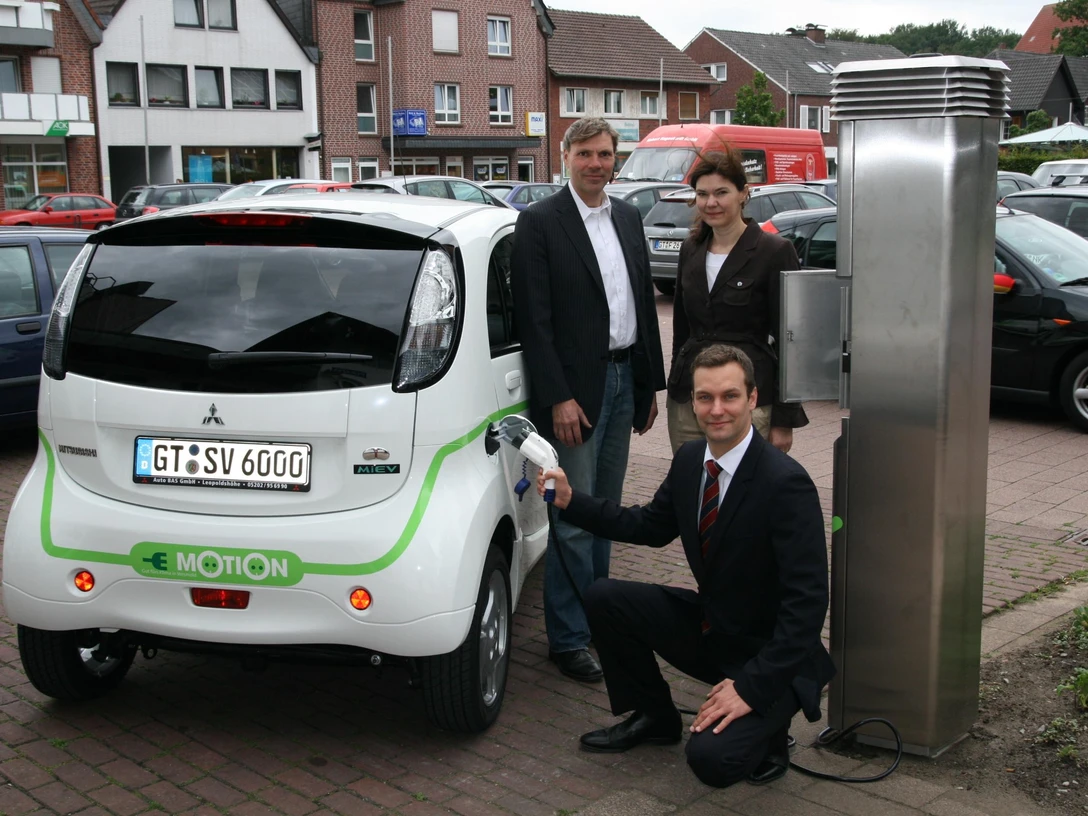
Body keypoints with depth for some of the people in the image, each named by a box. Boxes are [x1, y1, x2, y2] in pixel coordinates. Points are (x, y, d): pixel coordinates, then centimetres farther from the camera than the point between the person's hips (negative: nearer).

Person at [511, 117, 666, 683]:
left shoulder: (628, 218, 11)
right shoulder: (539, 222, -9)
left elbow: (645, 303, 15)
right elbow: (533, 320, -13)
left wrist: (650, 383, 12)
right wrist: (558, 398, -17)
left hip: (624, 381, 7)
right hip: (576, 387, -7)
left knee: (605, 512, 16)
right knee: (574, 521, -3)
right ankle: (568, 638, 8)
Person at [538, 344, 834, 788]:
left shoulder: (786, 483, -25)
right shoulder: (689, 459, -3)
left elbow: (807, 601, -26)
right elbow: (651, 526, 13)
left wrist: (751, 686, -28)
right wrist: (571, 501, 2)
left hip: (767, 656, -7)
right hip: (707, 628, 7)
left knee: (712, 759, -25)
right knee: (604, 598, -7)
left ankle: (766, 724, 9)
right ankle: (654, 716, 12)